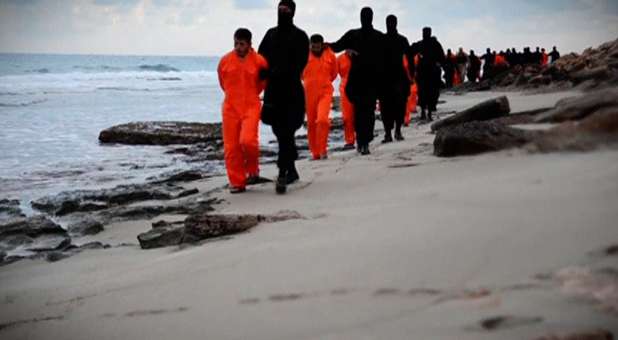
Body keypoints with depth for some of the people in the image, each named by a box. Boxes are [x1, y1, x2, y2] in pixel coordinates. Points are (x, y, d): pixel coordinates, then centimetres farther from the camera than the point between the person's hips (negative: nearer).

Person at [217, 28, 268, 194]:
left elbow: (263, 82, 13)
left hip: (251, 107, -2)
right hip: (231, 107, 2)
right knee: (231, 147, 2)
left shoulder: (259, 61, -5)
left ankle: (252, 169, 8)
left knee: (247, 140, -20)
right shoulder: (225, 60, 1)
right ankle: (237, 182, 14)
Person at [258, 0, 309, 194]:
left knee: (286, 133, -13)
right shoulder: (271, 34, 15)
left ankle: (283, 174, -17)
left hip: (292, 92, -5)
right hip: (273, 90, 5)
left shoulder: (299, 36, 0)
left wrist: (278, 72, -23)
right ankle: (291, 171, 24)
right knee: (281, 133, 11)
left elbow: (299, 63, -11)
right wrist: (267, 72, -7)